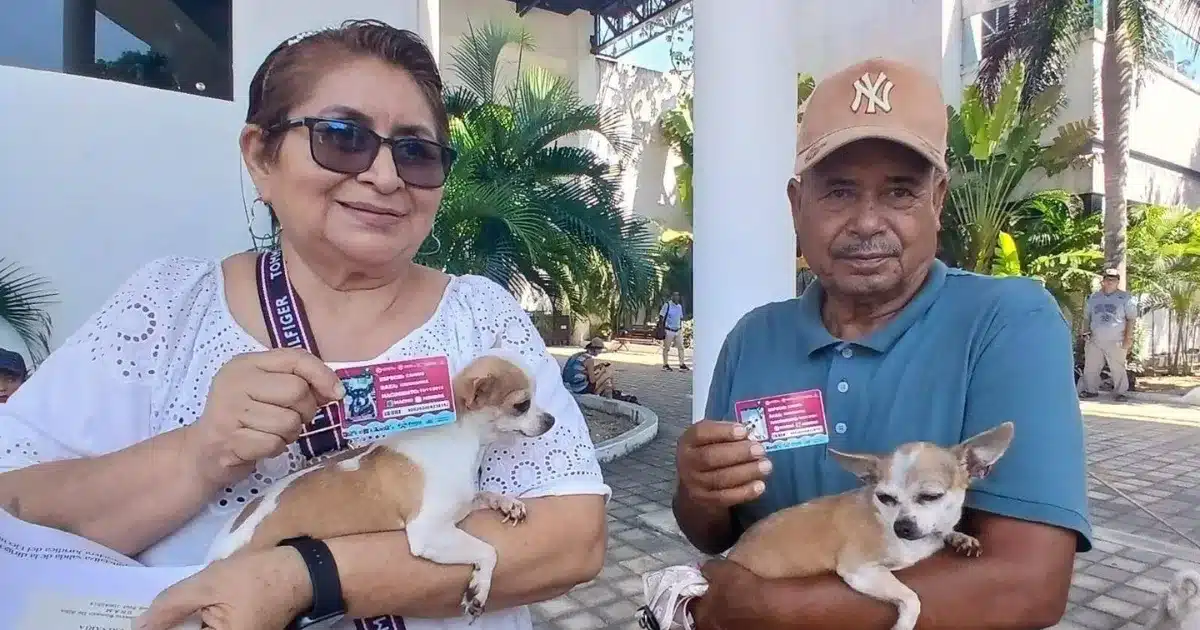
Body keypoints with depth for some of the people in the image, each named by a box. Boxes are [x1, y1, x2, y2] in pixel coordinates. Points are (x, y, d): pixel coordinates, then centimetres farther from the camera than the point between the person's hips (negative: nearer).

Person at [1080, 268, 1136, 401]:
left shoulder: (1125, 298, 0)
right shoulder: (1093, 297, 11)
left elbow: (1131, 318, -2)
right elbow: (1086, 317, 17)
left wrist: (1128, 338, -9)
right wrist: (1086, 332, 4)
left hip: (1116, 341, -3)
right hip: (1094, 341, 3)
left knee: (1118, 369, 2)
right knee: (1090, 367, 6)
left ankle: (1120, 392, 12)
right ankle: (1091, 390, 17)